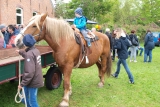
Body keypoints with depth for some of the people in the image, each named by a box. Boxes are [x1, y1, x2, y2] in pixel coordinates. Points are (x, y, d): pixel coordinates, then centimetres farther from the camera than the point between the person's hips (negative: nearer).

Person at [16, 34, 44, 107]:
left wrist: (22, 83, -20)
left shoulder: (29, 54, -24)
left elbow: (29, 72, -28)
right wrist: (20, 52, 43)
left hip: (32, 81, -9)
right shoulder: (36, 50, 4)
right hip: (36, 80, 9)